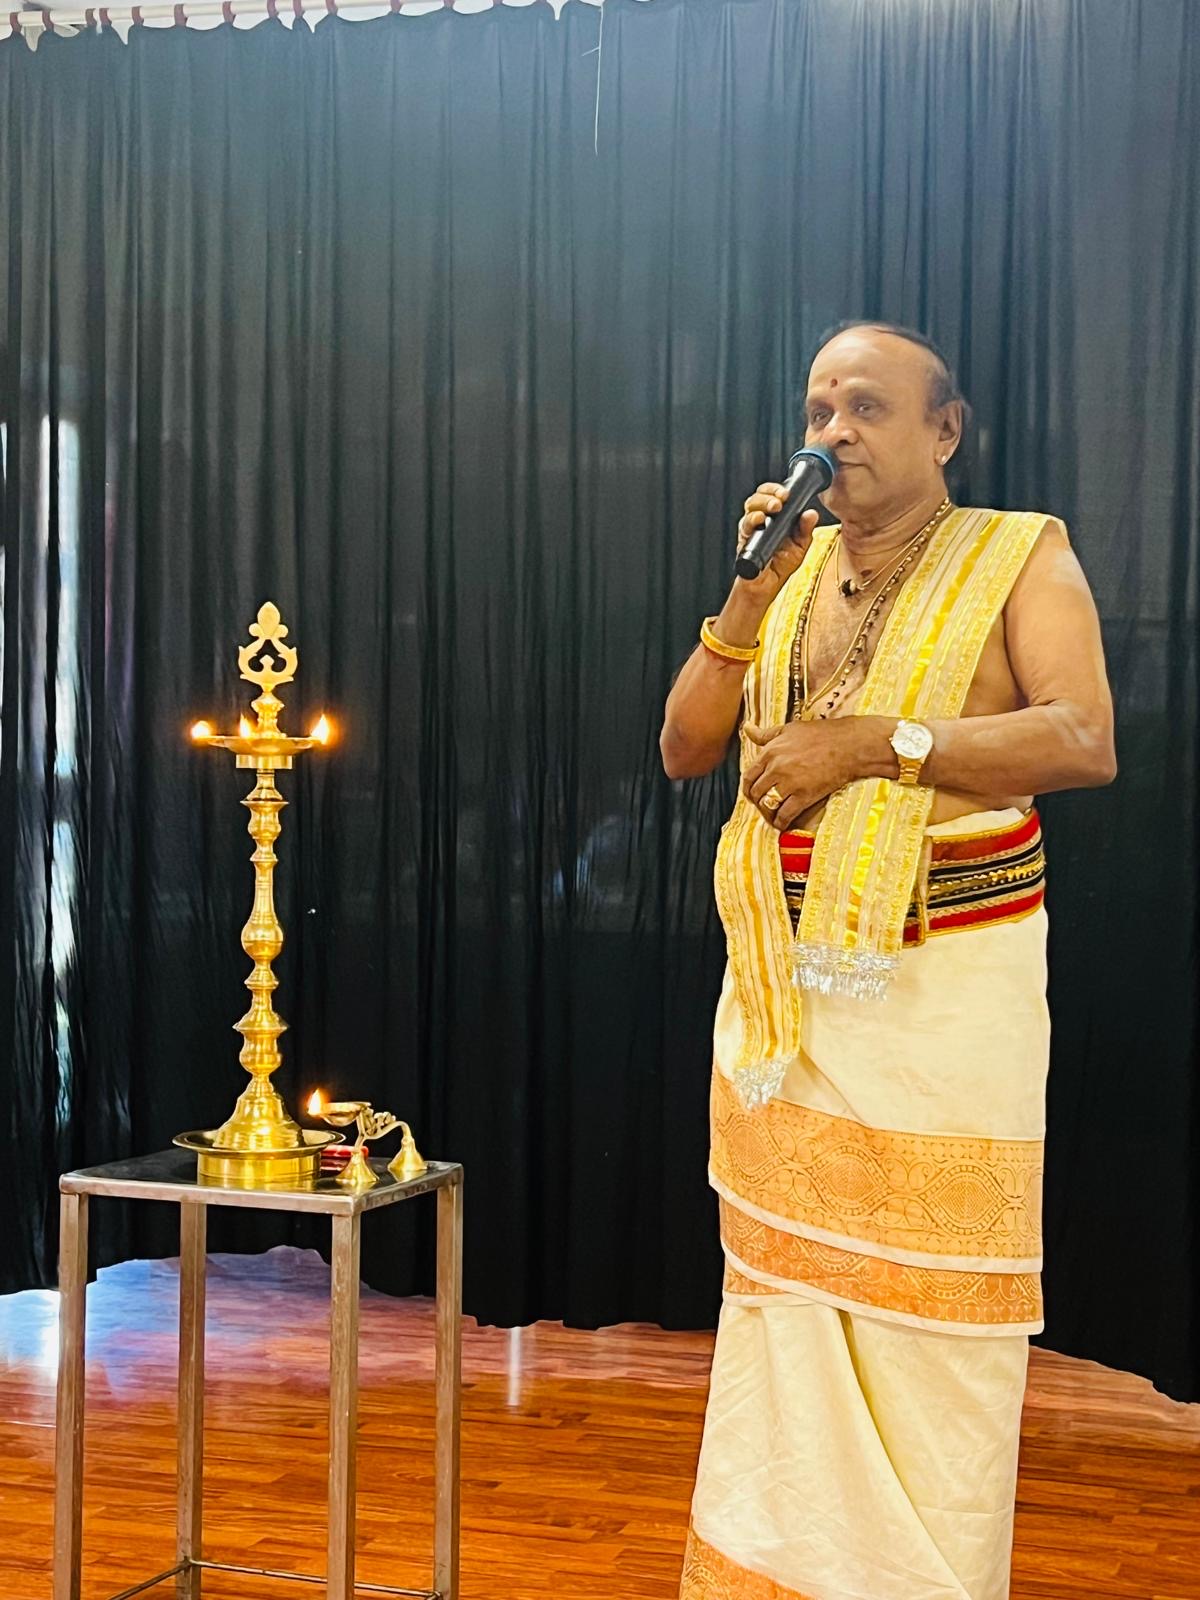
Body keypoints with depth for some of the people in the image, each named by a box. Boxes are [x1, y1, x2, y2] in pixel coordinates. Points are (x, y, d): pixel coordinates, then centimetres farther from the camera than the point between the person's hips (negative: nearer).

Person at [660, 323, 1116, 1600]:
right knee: (780, 1294, 8)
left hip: (946, 990, -4)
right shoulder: (796, 564, 13)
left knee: (929, 1326, -2)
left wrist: (878, 739, -21)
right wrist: (747, 600, -4)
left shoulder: (1020, 558, -1)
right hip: (782, 987, 5)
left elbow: (1085, 740, -16)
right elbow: (684, 751, 9)